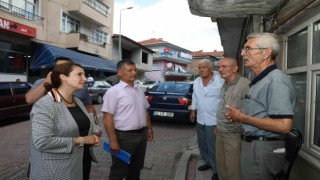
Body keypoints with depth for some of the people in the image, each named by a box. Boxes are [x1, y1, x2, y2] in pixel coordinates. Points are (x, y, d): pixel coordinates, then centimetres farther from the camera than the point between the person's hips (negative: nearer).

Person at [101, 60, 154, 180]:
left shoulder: (139, 90, 9)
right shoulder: (114, 91, -13)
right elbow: (107, 117, -17)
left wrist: (149, 129, 16)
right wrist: (113, 140, -21)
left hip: (141, 134, 7)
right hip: (124, 136, -6)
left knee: (136, 168, 22)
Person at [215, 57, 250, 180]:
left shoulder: (245, 84, -19)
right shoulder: (224, 86, 10)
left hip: (234, 134, -8)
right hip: (220, 133, 8)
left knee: (232, 169, 4)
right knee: (220, 165, 19)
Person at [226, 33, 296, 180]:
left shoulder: (276, 79, -19)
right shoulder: (260, 80, 13)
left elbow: (284, 125, -26)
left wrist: (243, 118, -19)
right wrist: (240, 117, 5)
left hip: (262, 149, -10)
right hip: (252, 144, 10)